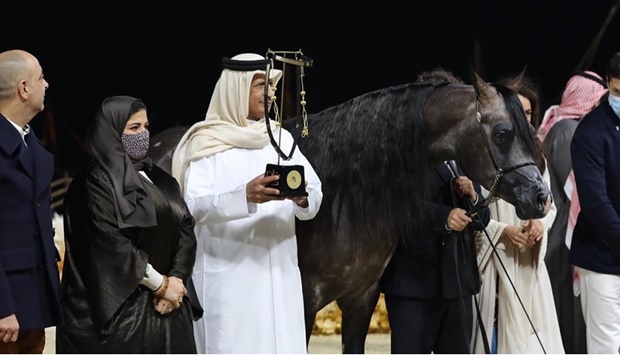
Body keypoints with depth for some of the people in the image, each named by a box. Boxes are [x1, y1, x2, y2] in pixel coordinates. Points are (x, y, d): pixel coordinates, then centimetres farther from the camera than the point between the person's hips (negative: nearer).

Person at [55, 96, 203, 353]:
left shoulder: (159, 180, 17)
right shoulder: (97, 180, -5)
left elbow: (185, 229, 10)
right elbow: (110, 242, -16)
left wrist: (176, 279, -7)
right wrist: (160, 284, -13)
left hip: (166, 306, 7)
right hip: (119, 305, -7)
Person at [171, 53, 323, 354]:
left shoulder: (281, 139, 12)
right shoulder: (207, 144, -3)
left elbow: (316, 194, 3)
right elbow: (195, 205, -16)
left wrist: (303, 198, -21)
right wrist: (245, 196, -33)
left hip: (278, 276, 5)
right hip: (228, 277, -5)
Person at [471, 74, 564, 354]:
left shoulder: (535, 156, 13)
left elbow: (549, 205, 16)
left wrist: (540, 223, -5)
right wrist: (502, 231, -19)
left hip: (530, 265, 6)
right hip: (494, 263, -6)